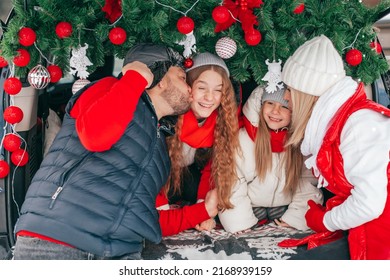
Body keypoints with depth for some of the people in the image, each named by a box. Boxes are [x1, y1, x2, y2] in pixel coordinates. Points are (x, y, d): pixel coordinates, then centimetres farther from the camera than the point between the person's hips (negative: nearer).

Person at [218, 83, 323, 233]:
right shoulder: (243, 138, -19)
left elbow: (307, 184, -4)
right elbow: (233, 184, -15)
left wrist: (294, 218, -8)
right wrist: (241, 222, -16)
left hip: (284, 206, 3)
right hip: (251, 207, -2)